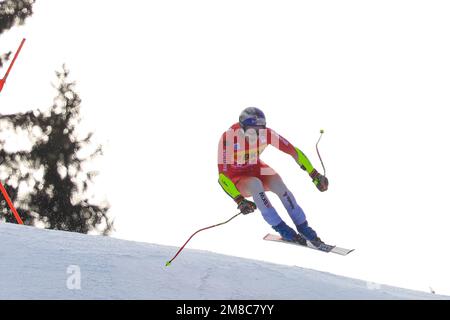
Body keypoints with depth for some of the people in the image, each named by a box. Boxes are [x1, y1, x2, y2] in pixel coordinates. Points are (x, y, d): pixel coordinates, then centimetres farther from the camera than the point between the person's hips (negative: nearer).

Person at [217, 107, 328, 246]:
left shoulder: (265, 133, -22)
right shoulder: (228, 139, -31)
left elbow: (293, 151, -17)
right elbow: (223, 176, -29)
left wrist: (315, 175, -22)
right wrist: (239, 200, -38)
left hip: (256, 169, 3)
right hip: (235, 179, -3)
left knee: (278, 183, -27)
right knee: (255, 184, -35)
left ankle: (303, 228, -18)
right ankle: (281, 228, -25)